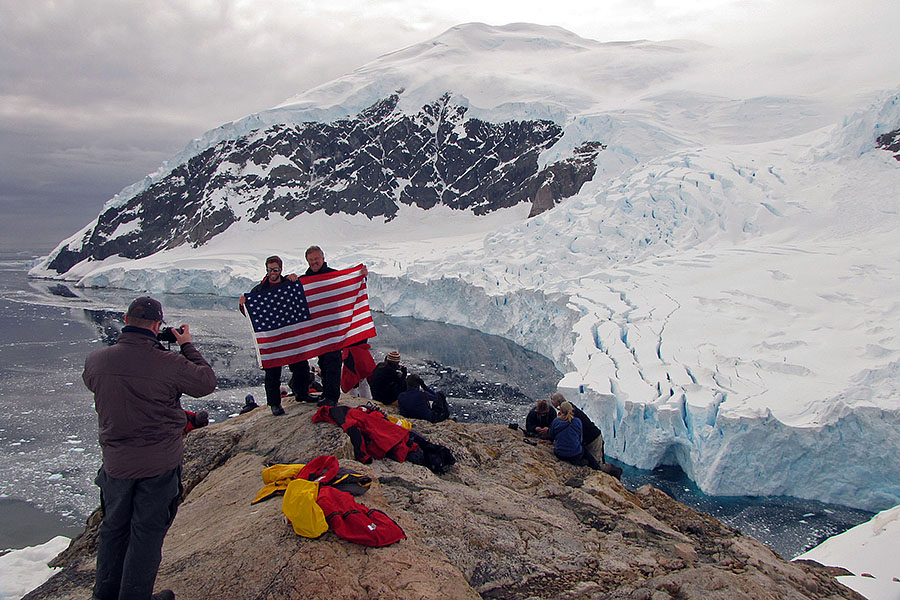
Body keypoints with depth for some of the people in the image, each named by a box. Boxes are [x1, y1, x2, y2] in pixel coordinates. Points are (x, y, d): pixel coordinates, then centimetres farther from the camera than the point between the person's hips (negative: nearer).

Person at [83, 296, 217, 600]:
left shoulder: (96, 359, -10)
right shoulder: (170, 363, -23)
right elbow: (207, 382, -7)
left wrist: (129, 343, 10)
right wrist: (187, 345, 3)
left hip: (115, 462, 4)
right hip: (160, 463, -4)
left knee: (114, 527, 22)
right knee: (147, 530, 11)